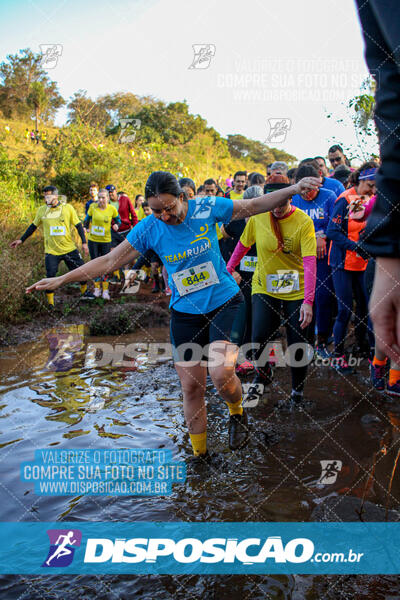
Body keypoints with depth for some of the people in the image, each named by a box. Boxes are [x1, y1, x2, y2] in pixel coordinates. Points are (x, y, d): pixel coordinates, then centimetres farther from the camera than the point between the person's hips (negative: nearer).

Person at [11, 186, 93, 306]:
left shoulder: (68, 208, -5)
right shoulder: (41, 210, 0)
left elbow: (78, 225, 1)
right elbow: (33, 226, 13)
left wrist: (84, 242, -6)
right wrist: (21, 240, 14)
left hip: (69, 248, 0)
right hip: (51, 251, 0)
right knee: (50, 276, -5)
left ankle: (84, 292, 34)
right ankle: (50, 303, 10)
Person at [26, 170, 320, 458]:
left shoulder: (206, 208, -12)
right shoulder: (148, 228, -9)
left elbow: (256, 205, -4)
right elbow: (110, 260, -5)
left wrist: (294, 189, -16)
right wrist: (61, 279, -7)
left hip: (225, 300, -2)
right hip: (185, 312, 2)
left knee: (221, 372, -23)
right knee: (191, 387, 6)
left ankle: (237, 412, 14)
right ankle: (199, 454, 28)